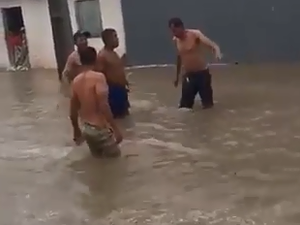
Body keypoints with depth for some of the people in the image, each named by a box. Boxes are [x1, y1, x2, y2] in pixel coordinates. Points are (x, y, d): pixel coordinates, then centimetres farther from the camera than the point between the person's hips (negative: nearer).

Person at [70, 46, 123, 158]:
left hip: (87, 128, 7)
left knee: (98, 155, 29)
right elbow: (103, 106, -25)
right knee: (114, 154, 15)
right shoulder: (98, 77, -18)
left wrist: (76, 130, 22)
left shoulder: (76, 81, 3)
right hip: (101, 128, -7)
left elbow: (73, 110, 9)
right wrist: (116, 129, -21)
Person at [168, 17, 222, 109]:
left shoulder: (195, 34, -18)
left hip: (202, 73, -5)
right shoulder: (175, 40, 1)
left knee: (207, 105, 1)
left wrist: (217, 52, -55)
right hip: (188, 75, 5)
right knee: (184, 106, 3)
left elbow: (212, 45, -30)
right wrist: (177, 76, 24)